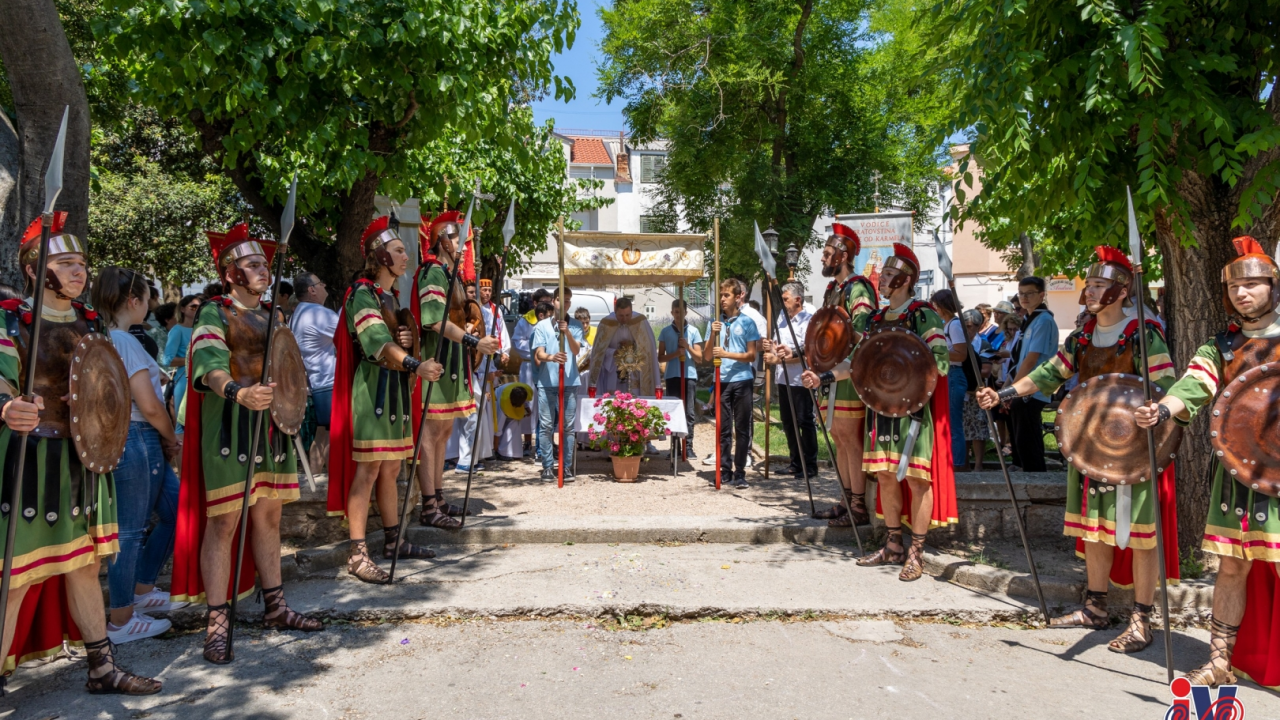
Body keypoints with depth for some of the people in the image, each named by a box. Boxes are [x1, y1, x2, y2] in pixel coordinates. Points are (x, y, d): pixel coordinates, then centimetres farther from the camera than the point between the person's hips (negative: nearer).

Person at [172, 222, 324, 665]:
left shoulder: (273, 317, 18)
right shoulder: (214, 313, -4)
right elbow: (209, 362, -21)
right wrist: (237, 391, -39)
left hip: (272, 423, 7)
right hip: (230, 426, -6)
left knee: (269, 515, 12)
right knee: (224, 520, -4)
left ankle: (276, 607, 22)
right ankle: (217, 622, 4)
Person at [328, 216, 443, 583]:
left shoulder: (393, 296, 18)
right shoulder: (362, 294, -9)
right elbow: (377, 343, -25)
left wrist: (405, 341, 1)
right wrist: (414, 364, -41)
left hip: (396, 389, 9)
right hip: (372, 389, -9)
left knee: (391, 468, 13)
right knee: (367, 470, -8)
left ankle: (394, 541, 23)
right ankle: (357, 553, -3)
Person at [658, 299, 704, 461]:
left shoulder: (693, 331, 7)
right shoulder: (666, 331, 8)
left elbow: (699, 357, 5)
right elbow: (660, 358, 5)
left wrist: (688, 347, -12)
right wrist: (675, 353, -12)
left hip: (690, 376, 0)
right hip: (672, 376, 1)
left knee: (689, 412, -2)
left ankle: (688, 447, 0)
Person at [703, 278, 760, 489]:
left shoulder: (746, 323, 1)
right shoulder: (716, 323, 9)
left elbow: (751, 355, -3)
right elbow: (707, 357, 8)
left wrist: (727, 354, -15)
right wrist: (713, 335, -8)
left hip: (742, 381, -3)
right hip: (722, 381, 3)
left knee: (742, 429, 2)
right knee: (723, 428, 6)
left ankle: (740, 473, 7)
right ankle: (724, 468, 14)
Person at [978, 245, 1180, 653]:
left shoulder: (1144, 335, -11)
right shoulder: (1082, 338, 9)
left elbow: (1165, 389, -16)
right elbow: (1048, 375, 12)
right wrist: (1003, 394, 4)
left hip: (1134, 448, -7)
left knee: (1139, 533, 0)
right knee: (1093, 527, 13)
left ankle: (1142, 621, 12)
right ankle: (1095, 608, 27)